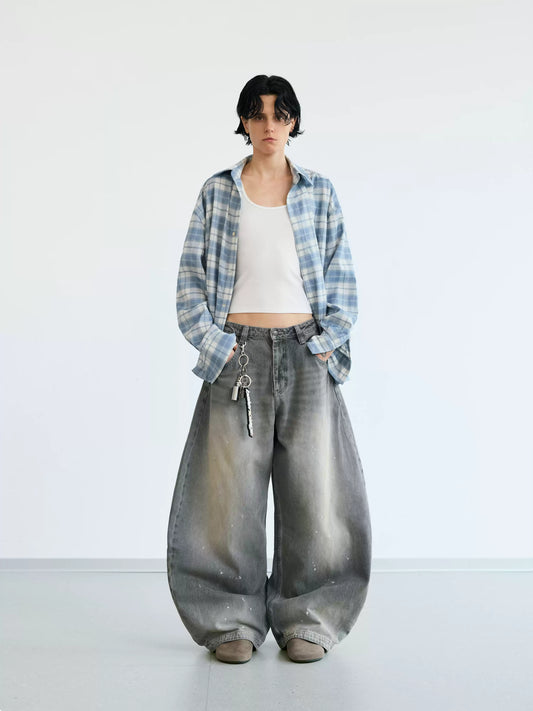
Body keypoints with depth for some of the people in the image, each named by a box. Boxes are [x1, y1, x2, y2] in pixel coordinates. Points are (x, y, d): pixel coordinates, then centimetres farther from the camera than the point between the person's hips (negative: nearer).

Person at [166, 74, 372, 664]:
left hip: (306, 354, 1)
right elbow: (191, 277, 4)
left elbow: (342, 277, 9)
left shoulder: (319, 192, 10)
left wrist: (328, 341, -3)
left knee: (313, 488, 0)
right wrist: (213, 341, -6)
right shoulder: (218, 191, 8)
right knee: (230, 489, 0)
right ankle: (233, 621, 14)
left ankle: (307, 621, 15)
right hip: (239, 352, 0)